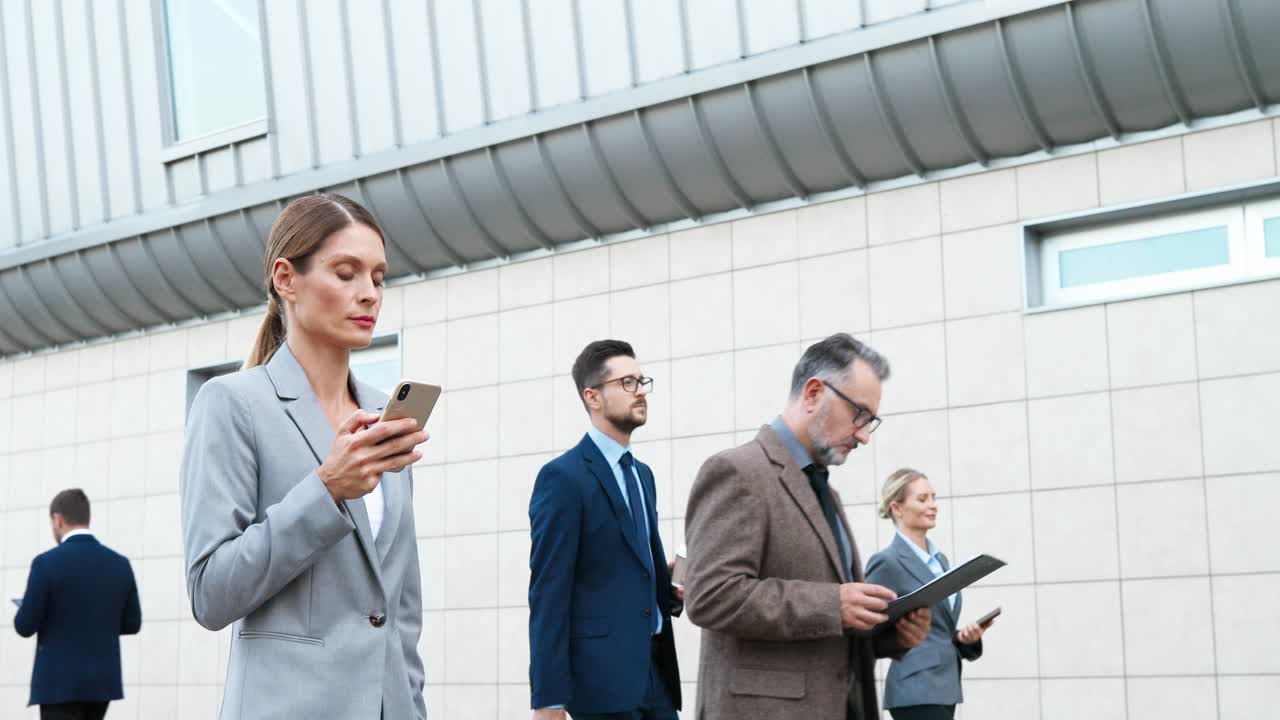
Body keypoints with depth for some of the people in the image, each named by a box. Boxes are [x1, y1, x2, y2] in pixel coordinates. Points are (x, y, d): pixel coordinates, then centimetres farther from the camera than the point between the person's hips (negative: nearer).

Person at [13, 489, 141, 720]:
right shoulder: (120, 564, 4)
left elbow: (25, 626, -9)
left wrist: (29, 613, 13)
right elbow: (132, 624, 9)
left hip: (60, 683, -6)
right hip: (103, 681, 6)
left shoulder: (47, 563, -12)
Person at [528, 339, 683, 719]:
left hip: (656, 670, 8)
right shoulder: (562, 477, -9)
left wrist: (671, 589, 2)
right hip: (602, 674, -7)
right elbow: (548, 593, -14)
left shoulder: (642, 474, 16)